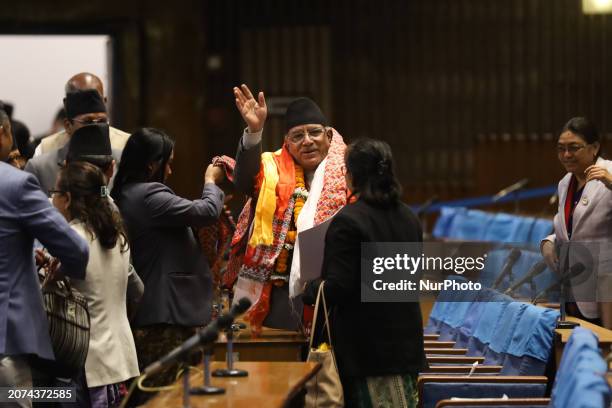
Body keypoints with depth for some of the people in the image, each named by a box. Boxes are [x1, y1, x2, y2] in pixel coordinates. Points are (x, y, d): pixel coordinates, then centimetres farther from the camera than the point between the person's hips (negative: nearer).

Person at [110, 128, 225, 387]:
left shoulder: (124, 196, 13)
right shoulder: (149, 195, -18)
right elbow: (207, 211, -15)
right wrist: (211, 182, 2)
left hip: (142, 309, 10)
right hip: (165, 309, -10)